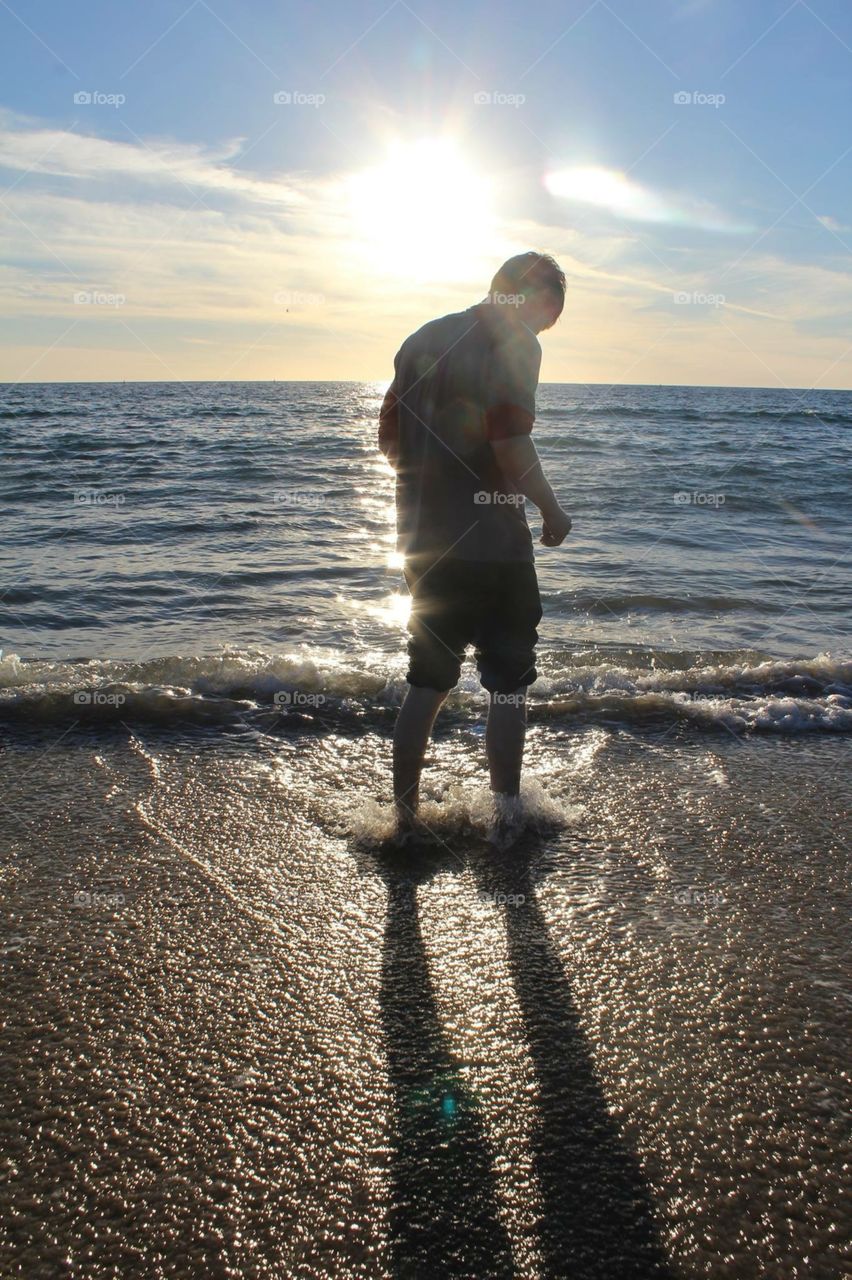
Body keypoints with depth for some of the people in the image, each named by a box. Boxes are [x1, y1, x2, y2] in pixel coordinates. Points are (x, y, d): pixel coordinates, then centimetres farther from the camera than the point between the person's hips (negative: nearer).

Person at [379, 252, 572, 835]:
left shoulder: (422, 339, 13)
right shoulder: (515, 341, -8)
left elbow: (389, 439, 14)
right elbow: (510, 443, -19)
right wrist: (553, 511, -6)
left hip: (425, 540, 6)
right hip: (492, 543, -6)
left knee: (427, 683, 13)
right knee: (509, 685, 7)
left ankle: (405, 816, 17)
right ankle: (507, 814, 15)